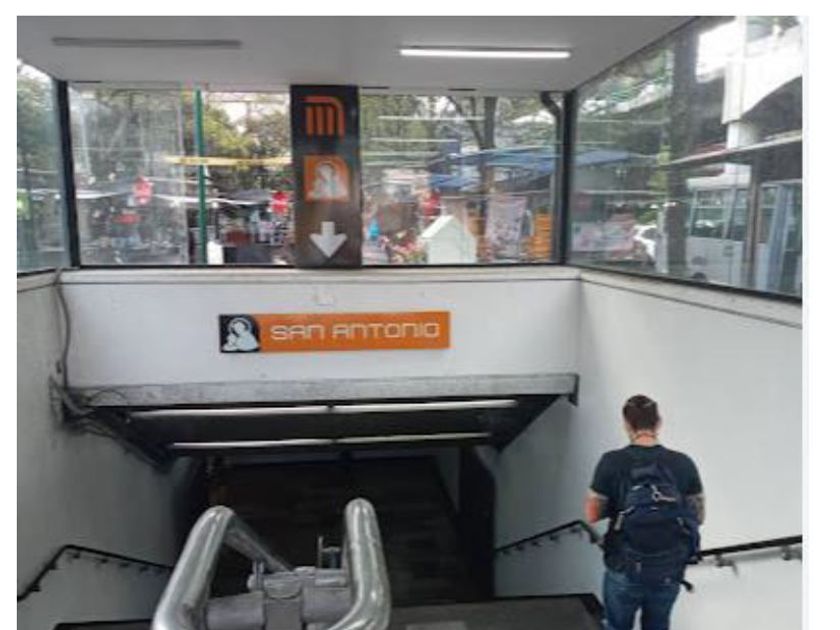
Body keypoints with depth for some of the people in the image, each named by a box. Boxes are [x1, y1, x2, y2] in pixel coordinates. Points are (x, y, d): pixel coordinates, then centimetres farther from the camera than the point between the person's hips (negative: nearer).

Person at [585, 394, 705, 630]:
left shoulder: (612, 462, -15)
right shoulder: (683, 463, -9)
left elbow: (592, 515, -9)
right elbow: (699, 517, 2)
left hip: (624, 569, -2)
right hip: (669, 571, 2)